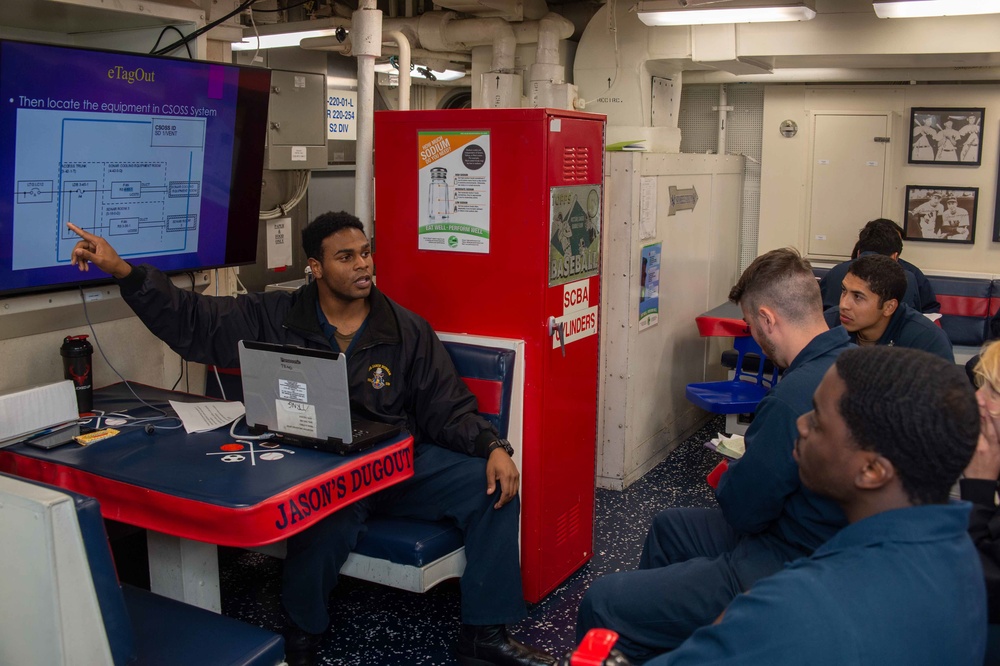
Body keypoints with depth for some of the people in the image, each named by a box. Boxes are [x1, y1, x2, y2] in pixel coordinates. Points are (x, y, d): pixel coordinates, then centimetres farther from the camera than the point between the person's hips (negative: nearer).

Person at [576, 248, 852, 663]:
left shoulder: (797, 394, -30)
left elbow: (741, 510, -19)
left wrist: (733, 475, 1)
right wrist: (754, 459, 11)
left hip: (784, 573, -11)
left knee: (602, 604, -11)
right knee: (669, 527, 30)